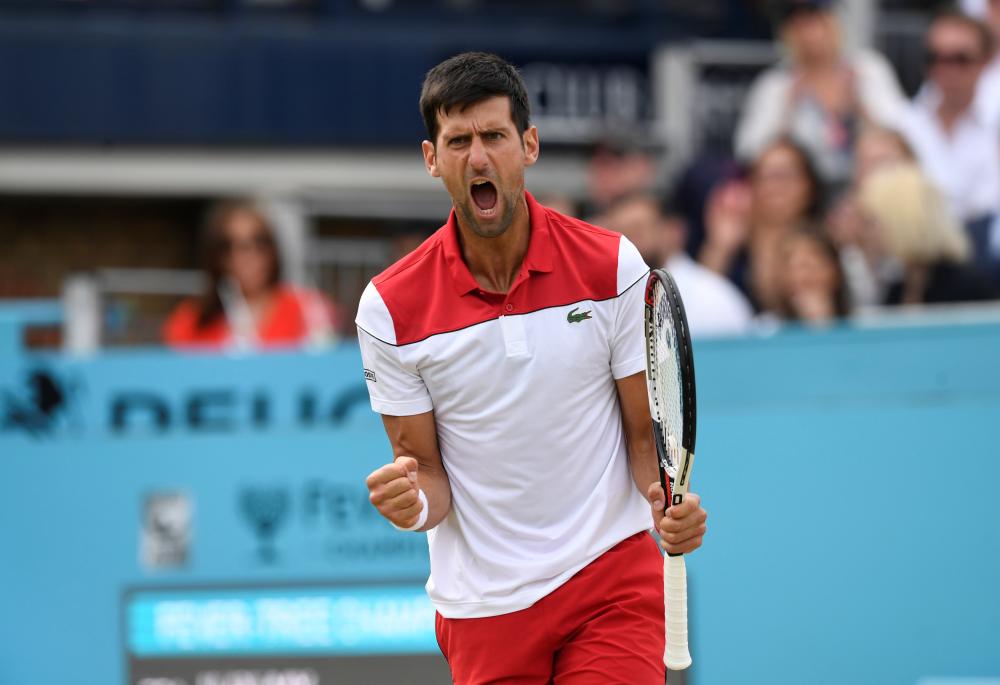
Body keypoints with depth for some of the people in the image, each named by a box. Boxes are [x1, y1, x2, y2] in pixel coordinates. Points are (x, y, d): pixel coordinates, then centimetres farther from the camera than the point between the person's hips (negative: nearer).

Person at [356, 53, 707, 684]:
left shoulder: (612, 266, -6)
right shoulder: (390, 307, -6)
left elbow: (647, 431, 1)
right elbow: (425, 465, 1)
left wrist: (670, 504, -20)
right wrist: (415, 502, -22)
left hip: (612, 580, -1)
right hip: (481, 603, 1)